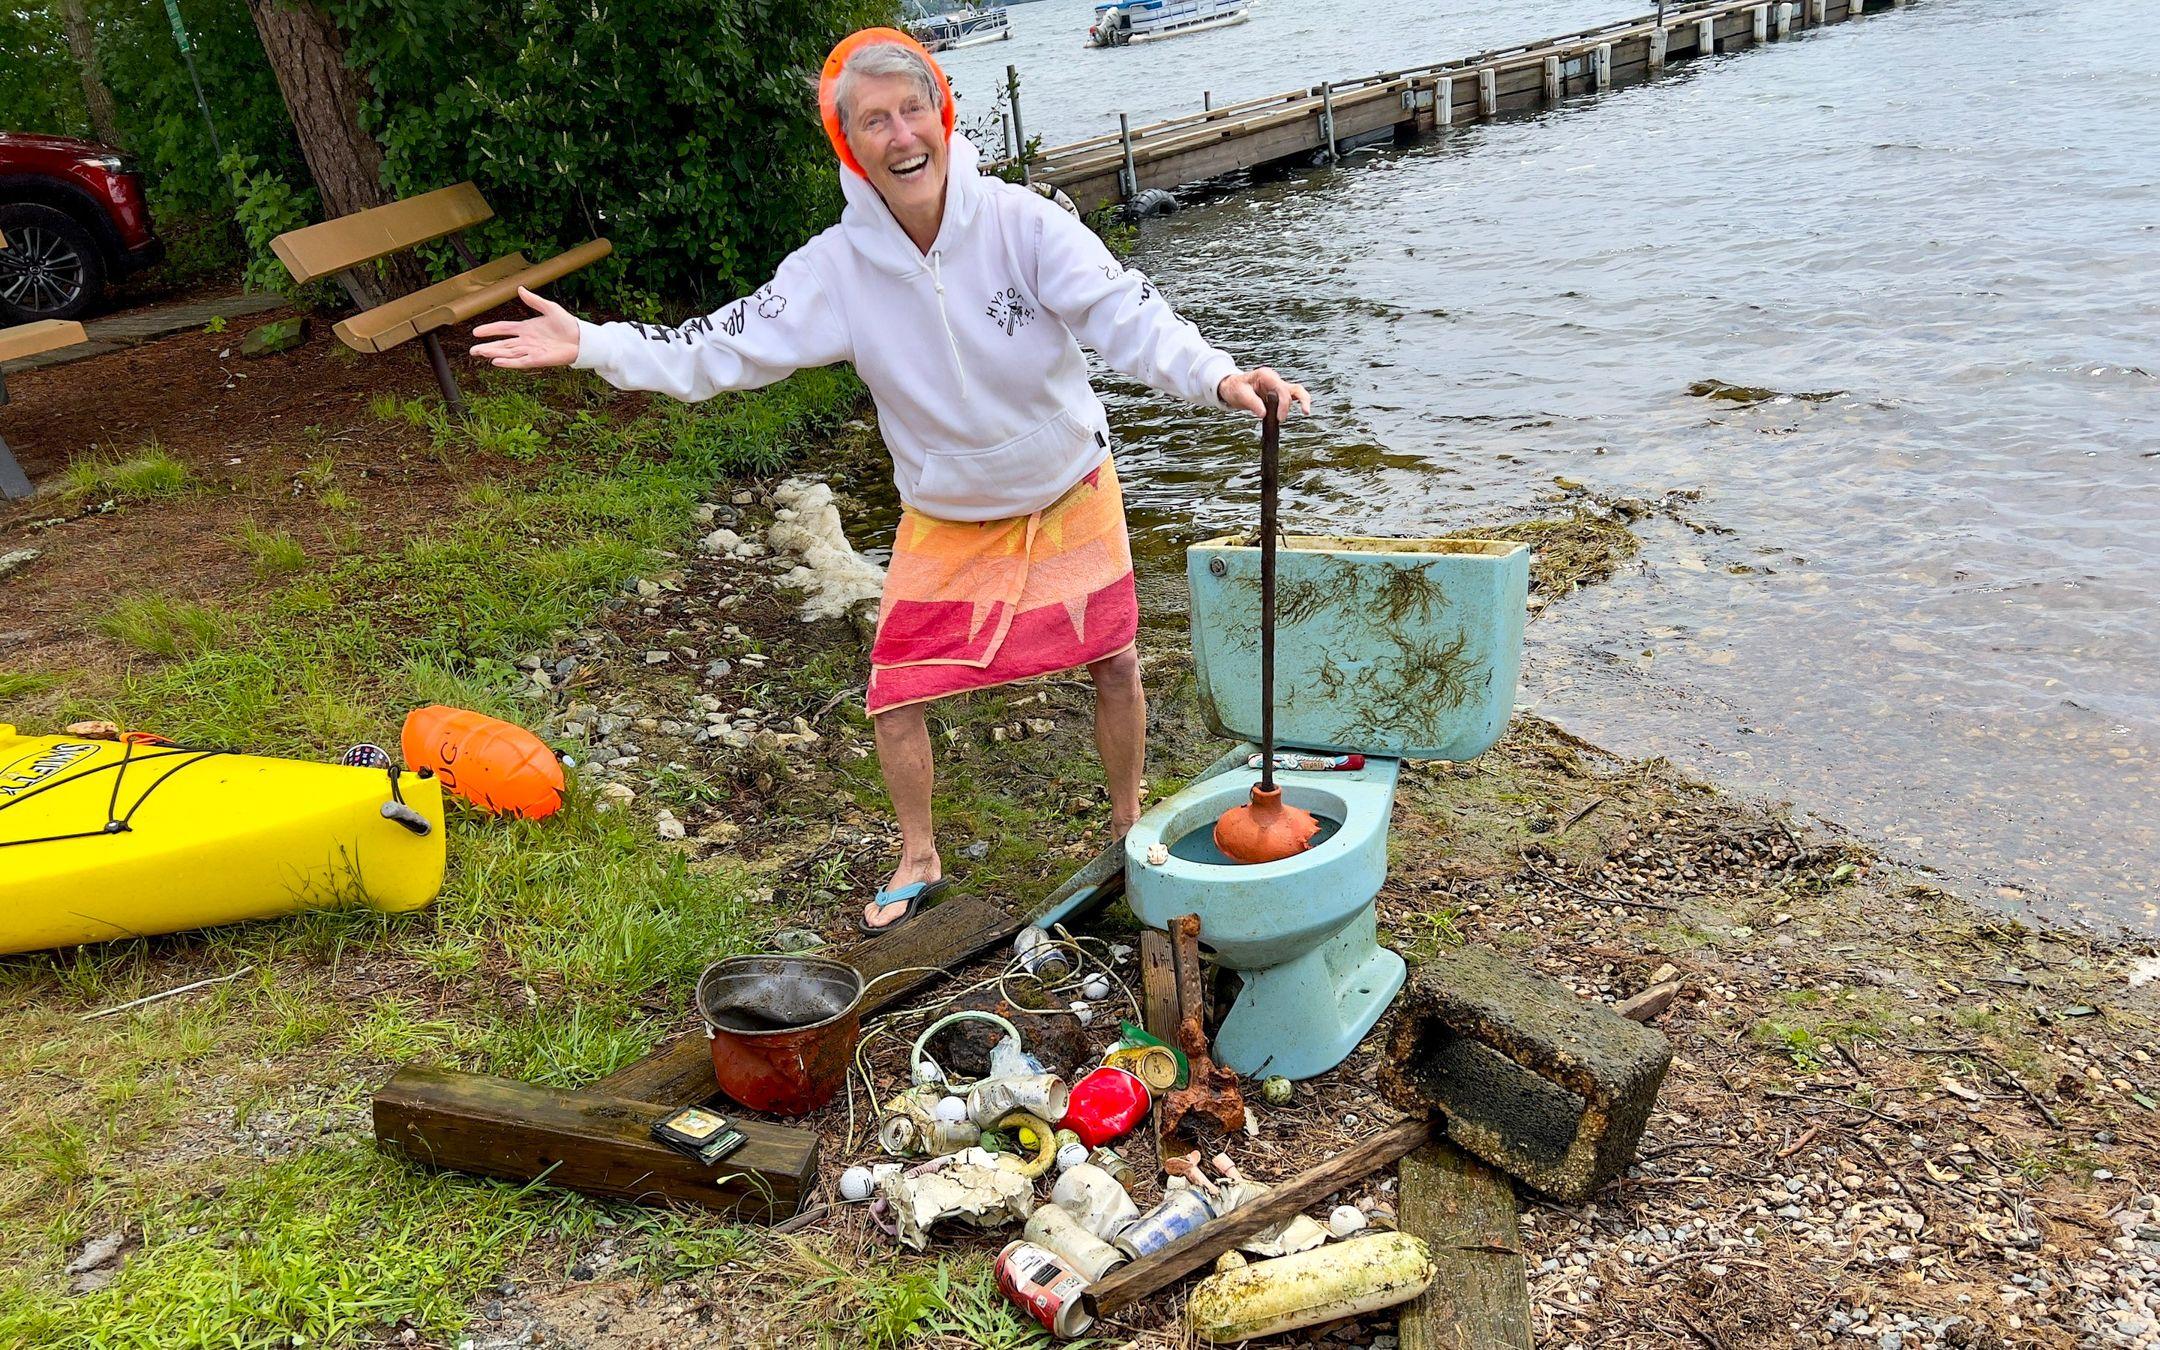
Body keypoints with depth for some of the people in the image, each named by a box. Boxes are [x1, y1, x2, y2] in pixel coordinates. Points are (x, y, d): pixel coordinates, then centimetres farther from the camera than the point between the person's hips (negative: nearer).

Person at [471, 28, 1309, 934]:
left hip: (1070, 491, -1)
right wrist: (594, 346, -20)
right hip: (945, 519, 1)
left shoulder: (1022, 223, -22)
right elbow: (728, 347, -12)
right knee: (894, 696, 1)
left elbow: (1124, 313, -29)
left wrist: (1215, 376, -47)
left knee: (1114, 663, 7)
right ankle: (920, 862, 27)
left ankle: (1129, 823, 35)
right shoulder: (838, 266, -16)